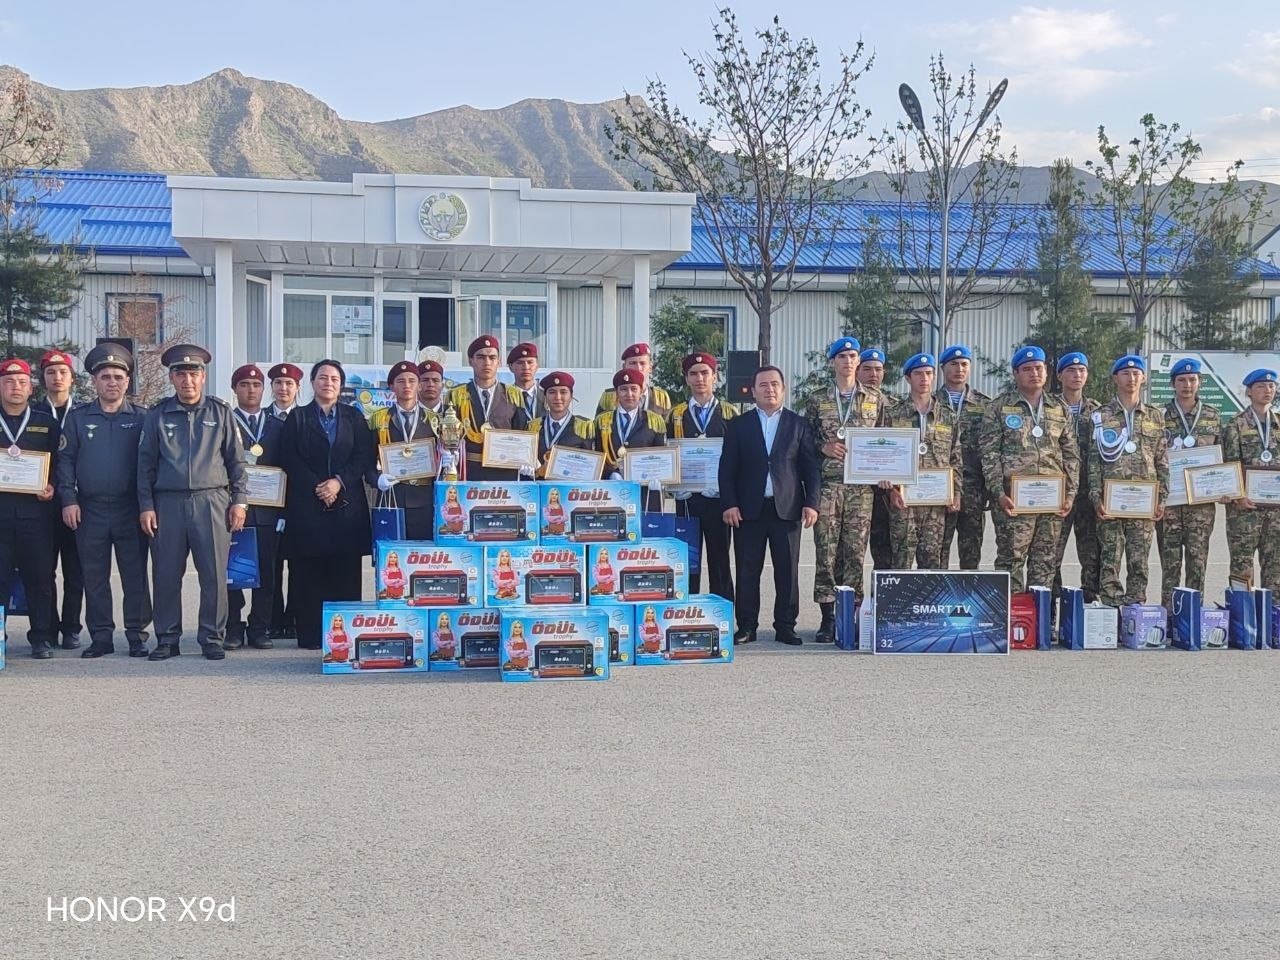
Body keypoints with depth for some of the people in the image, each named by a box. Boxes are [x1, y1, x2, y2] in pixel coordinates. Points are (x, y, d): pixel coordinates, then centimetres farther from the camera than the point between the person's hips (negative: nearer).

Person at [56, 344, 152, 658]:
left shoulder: (141, 418, 4)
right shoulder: (78, 418, 7)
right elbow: (65, 460, 7)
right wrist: (68, 500, -3)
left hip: (130, 510, -1)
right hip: (90, 510, 1)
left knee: (135, 574, 1)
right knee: (94, 576, 5)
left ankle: (137, 635, 8)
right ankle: (100, 637, 13)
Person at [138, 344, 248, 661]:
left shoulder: (220, 412, 8)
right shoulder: (157, 415, 10)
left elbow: (236, 460, 9)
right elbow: (146, 463, 10)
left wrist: (239, 501, 3)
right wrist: (146, 505, 3)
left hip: (212, 501, -1)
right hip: (168, 502, 1)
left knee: (214, 575, -2)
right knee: (166, 575, 3)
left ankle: (212, 639, 8)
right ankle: (167, 639, 13)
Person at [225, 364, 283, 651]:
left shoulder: (277, 426, 15)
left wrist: (283, 510, 2)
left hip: (267, 510, 2)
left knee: (266, 572, 2)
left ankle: (260, 629, 9)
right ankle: (233, 629, 5)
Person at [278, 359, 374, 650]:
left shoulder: (354, 417, 13)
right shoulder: (297, 418, 10)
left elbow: (365, 455, 4)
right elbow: (289, 459, 1)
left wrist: (339, 482, -9)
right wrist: (316, 487, -9)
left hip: (347, 504, 1)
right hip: (307, 504, -1)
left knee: (346, 573, -1)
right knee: (308, 573, -3)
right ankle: (309, 634, 0)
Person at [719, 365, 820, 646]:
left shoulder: (799, 425, 10)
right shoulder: (738, 425, 9)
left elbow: (810, 467, 7)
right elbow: (727, 468, 5)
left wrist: (811, 502, -3)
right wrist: (729, 504, -5)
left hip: (787, 508, 0)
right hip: (749, 509, 0)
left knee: (788, 571, 1)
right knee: (747, 572, 1)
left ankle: (785, 627, 9)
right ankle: (746, 627, 8)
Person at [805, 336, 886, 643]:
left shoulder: (875, 401, 11)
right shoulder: (818, 402, 10)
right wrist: (823, 448, -7)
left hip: (862, 487, 0)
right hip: (827, 483, 0)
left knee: (855, 552, 0)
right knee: (825, 552, -4)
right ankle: (828, 618, 2)